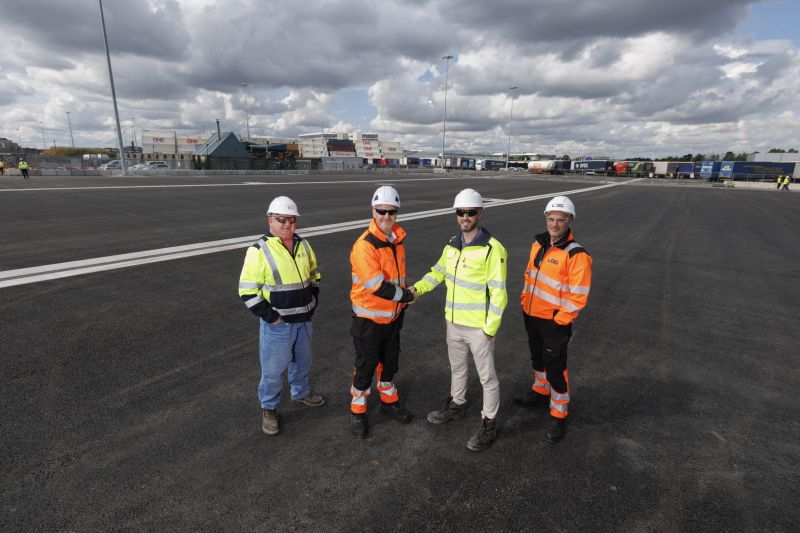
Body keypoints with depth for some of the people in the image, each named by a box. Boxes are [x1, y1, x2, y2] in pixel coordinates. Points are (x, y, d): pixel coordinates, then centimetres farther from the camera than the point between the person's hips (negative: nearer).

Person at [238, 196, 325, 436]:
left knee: (302, 361, 23)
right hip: (277, 325, -6)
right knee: (273, 368, 7)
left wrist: (312, 303, 8)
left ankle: (301, 392, 46)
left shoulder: (303, 245, 2)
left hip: (303, 321, 6)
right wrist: (270, 316, -17)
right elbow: (247, 291, -16)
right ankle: (268, 408, 29)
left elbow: (314, 275, 17)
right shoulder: (259, 251, -16)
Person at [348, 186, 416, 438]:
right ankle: (357, 410, 28)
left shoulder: (397, 239, 3)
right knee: (366, 365, 7)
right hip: (369, 317, -7)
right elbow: (377, 285, -27)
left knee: (390, 361, 22)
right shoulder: (365, 245, -24)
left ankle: (389, 400, 43)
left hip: (393, 314, 7)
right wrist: (405, 295, -14)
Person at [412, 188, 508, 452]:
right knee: (457, 368, 26)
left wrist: (491, 327, -18)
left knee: (487, 376, 11)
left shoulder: (492, 248, -19)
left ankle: (489, 424, 29)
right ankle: (456, 405, 48)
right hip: (454, 322, 7)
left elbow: (498, 292, -18)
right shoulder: (452, 245, 3)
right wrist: (417, 288, -1)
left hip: (479, 327, -7)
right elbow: (439, 271, 15)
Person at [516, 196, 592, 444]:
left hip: (555, 322, -7)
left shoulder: (576, 255, -20)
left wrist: (558, 320, -17)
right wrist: (525, 301, 11)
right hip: (531, 316, 7)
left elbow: (578, 296, -20)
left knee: (555, 367, 4)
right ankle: (540, 391, 49)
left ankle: (558, 416, 21)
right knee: (537, 358, 25)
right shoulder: (538, 244, 3)